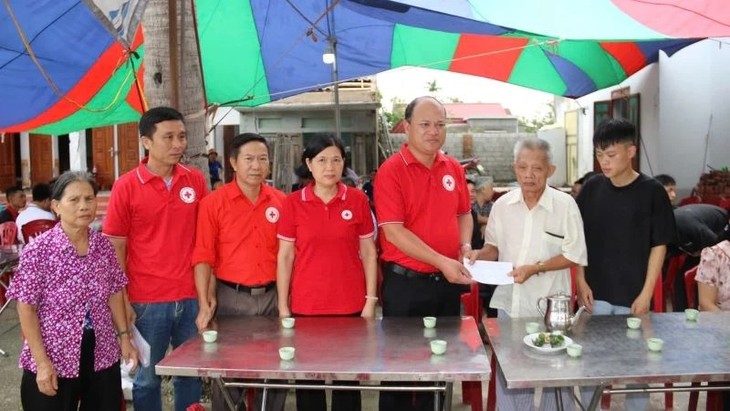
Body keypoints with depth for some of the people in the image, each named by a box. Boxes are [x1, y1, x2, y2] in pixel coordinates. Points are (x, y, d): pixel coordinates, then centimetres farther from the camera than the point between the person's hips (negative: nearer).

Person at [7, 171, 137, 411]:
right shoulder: (38, 251, -13)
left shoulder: (103, 245, 0)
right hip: (54, 359, -4)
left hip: (102, 356, 5)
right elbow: (27, 309, -11)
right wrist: (42, 362, -13)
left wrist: (124, 336, 6)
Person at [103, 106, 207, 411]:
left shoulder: (196, 181, 3)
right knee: (147, 377, 12)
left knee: (191, 373, 14)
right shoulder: (126, 186, -6)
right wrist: (122, 302, -6)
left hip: (191, 298, 3)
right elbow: (115, 248, -3)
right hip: (147, 302, -2)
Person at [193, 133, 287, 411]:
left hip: (272, 296, 3)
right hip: (231, 297, -2)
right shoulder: (213, 203, -5)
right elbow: (203, 257, -8)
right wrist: (204, 304, -15)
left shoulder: (281, 202, 2)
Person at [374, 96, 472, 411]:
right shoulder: (391, 170, -12)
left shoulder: (454, 169, 6)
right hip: (405, 282, -5)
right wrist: (442, 261, -23)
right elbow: (393, 232, -18)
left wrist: (465, 247, -1)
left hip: (448, 281, 6)